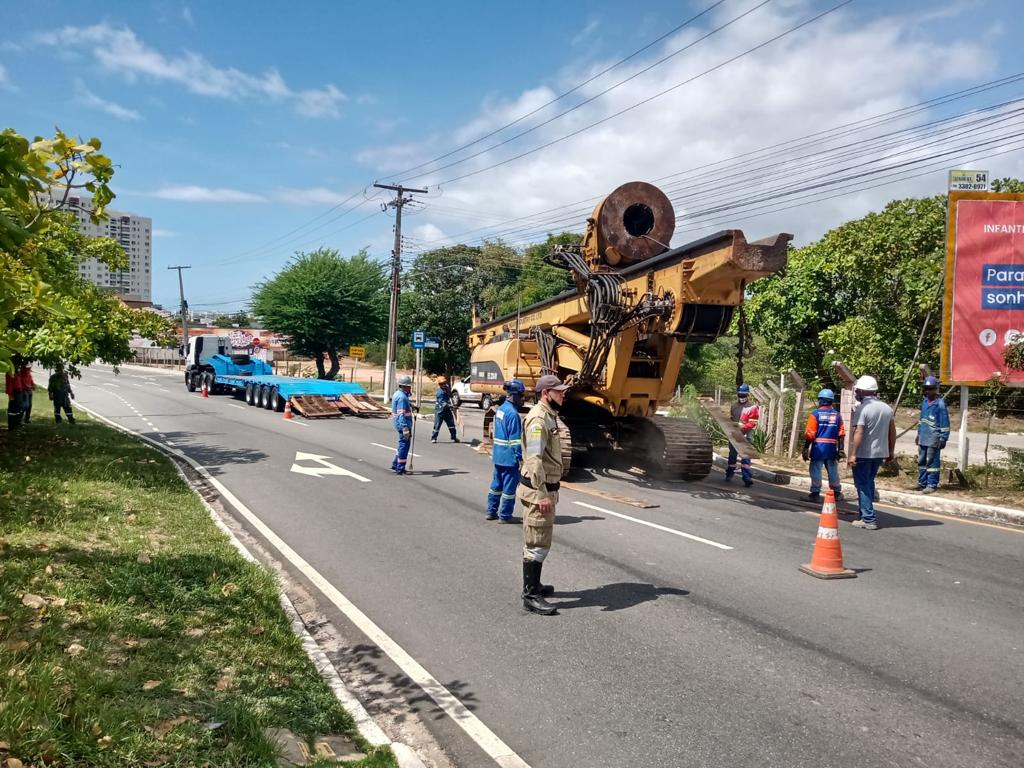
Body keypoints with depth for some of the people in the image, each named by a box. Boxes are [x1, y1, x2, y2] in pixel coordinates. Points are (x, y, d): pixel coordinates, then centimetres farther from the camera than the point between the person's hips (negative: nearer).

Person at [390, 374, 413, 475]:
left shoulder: (398, 394, 14)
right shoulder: (402, 397, -19)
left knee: (403, 444, 20)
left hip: (400, 424, 11)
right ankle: (400, 468, 1)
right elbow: (401, 414, -25)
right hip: (404, 424, -11)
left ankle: (395, 464, 28)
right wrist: (405, 428, -30)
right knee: (404, 445, -4)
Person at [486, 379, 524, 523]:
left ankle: (491, 511, 25)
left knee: (496, 484, 17)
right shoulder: (512, 413, -19)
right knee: (509, 487, 1)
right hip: (509, 457, -9)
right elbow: (515, 439, -20)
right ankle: (505, 515, 8)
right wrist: (520, 457, -15)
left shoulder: (500, 409, 9)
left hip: (498, 455, 9)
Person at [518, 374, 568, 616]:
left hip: (546, 488, 10)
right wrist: (542, 495, -27)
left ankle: (533, 585, 31)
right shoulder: (538, 419, -19)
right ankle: (531, 596, 1)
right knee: (538, 543, -5)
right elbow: (534, 460, -25)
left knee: (537, 541, 19)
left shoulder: (549, 416, 14)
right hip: (538, 490, -10)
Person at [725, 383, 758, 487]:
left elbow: (753, 424, -12)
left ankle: (747, 478, -10)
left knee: (745, 457, -9)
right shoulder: (734, 405, 11)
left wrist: (742, 426, -24)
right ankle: (729, 475, 27)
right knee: (732, 455, 14)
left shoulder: (753, 407, -8)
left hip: (745, 436, -5)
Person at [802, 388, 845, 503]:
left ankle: (815, 493, 3)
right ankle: (837, 493, 26)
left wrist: (806, 448, -4)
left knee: (816, 470, 3)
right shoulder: (837, 415, 5)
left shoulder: (815, 414, -6)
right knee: (833, 471, 16)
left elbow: (809, 434, -9)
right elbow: (841, 434, 2)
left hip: (818, 447, -4)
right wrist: (840, 449, 7)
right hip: (832, 448, 4)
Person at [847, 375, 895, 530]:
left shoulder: (863, 408, -15)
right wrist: (891, 451, 21)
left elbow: (859, 433, -21)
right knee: (869, 482, 20)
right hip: (880, 453, 7)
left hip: (864, 453, -7)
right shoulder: (887, 408, 8)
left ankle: (868, 519, -3)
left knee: (862, 484, 0)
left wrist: (852, 454, -21)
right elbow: (892, 432, 12)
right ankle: (865, 513, 26)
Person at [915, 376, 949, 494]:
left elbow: (945, 423, -11)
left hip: (933, 439, -8)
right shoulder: (924, 402, 12)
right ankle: (922, 482, 22)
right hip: (923, 438, 8)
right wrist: (919, 433, 21)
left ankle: (932, 485, 3)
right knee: (921, 461, 12)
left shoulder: (940, 404, -11)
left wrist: (943, 439, -13)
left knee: (932, 462, -4)